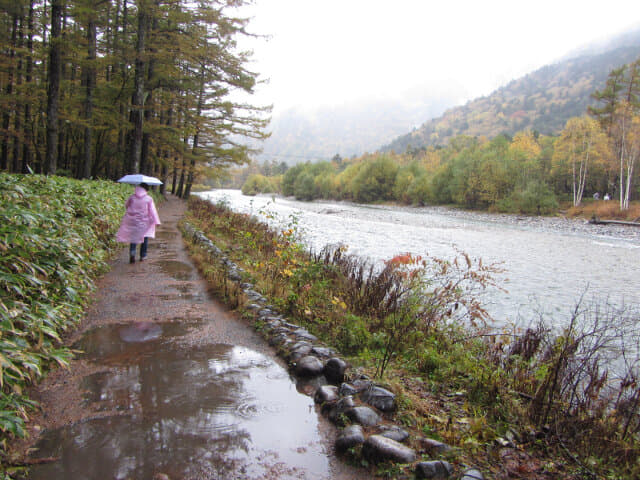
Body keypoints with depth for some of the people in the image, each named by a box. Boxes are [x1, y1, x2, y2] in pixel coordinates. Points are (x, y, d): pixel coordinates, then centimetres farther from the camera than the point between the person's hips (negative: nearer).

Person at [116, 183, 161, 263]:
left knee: (133, 238, 10)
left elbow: (126, 206, 14)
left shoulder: (132, 197, -2)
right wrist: (156, 221, -7)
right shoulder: (149, 199, -7)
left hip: (132, 221, 1)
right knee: (144, 238, 15)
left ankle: (132, 253, -13)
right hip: (144, 222, -1)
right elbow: (152, 211, -9)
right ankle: (143, 256, 18)